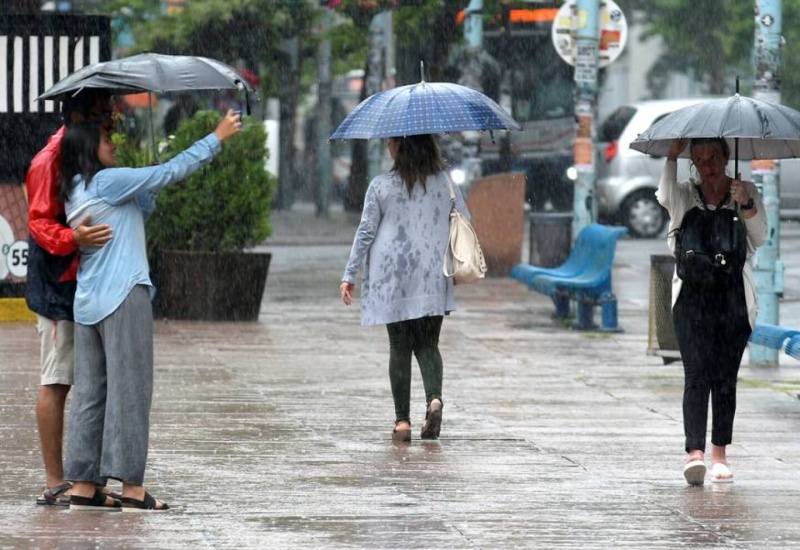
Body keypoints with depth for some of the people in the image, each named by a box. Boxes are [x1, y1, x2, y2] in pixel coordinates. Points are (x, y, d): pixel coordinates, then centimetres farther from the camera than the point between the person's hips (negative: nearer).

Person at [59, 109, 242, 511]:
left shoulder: (74, 193, 14)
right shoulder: (107, 181, -11)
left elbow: (139, 210, 22)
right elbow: (170, 172, -8)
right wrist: (218, 137, -1)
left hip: (87, 304, 9)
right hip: (123, 298, -8)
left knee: (90, 391, 8)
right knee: (128, 389, -5)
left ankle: (82, 486, 8)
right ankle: (132, 488, -5)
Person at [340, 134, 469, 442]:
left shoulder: (381, 186, -4)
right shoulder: (445, 182, 2)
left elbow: (365, 232, -3)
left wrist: (349, 276, 3)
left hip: (391, 278, -1)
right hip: (433, 278, 1)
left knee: (399, 348, 5)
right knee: (428, 345, 9)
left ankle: (402, 420, 0)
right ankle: (434, 397, -19)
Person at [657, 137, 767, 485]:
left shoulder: (746, 192, 9)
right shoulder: (685, 194, 9)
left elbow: (759, 238, -1)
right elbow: (666, 197, -15)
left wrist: (745, 204, -15)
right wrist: (672, 157, -21)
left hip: (733, 292, 1)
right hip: (693, 293, -1)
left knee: (725, 378, 4)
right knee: (697, 374, -13)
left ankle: (720, 453, 11)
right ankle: (695, 452, -23)